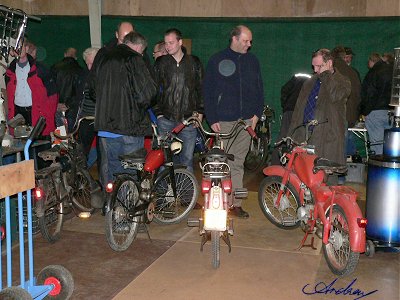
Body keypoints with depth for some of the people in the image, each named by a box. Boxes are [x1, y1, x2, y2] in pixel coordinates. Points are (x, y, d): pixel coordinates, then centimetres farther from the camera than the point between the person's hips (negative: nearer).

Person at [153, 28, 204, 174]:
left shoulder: (194, 62, 7)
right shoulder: (161, 62, 7)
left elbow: (201, 88, 9)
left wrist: (200, 112, 2)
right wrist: (158, 112, 1)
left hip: (189, 119, 0)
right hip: (166, 119, 0)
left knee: (187, 158, 4)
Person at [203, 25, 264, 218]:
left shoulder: (253, 61, 13)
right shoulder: (217, 60, 2)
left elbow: (259, 89, 17)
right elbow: (208, 91, 0)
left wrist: (257, 113, 5)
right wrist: (212, 119, -6)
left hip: (246, 120, 3)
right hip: (223, 121, -3)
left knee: (238, 163, 5)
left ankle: (236, 203, 8)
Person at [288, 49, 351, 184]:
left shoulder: (342, 82, 4)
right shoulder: (309, 83, 21)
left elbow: (335, 96, -20)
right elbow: (298, 108, 21)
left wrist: (326, 75, -8)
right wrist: (291, 134, 16)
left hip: (327, 138, -5)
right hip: (304, 135, 5)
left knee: (327, 178, -6)